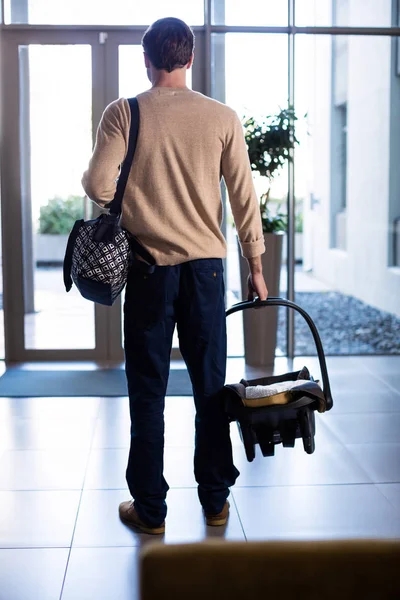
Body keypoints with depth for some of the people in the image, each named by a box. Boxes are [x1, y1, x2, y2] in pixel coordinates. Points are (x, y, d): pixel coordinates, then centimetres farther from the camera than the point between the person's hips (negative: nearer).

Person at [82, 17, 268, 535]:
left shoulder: (123, 113, -5)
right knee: (210, 386, 11)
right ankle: (215, 501, 21)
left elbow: (98, 186, -12)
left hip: (149, 267, -1)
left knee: (148, 391, 7)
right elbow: (244, 198, 2)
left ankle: (150, 509, 14)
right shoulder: (222, 118, 1)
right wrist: (255, 265, 10)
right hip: (206, 265, 2)